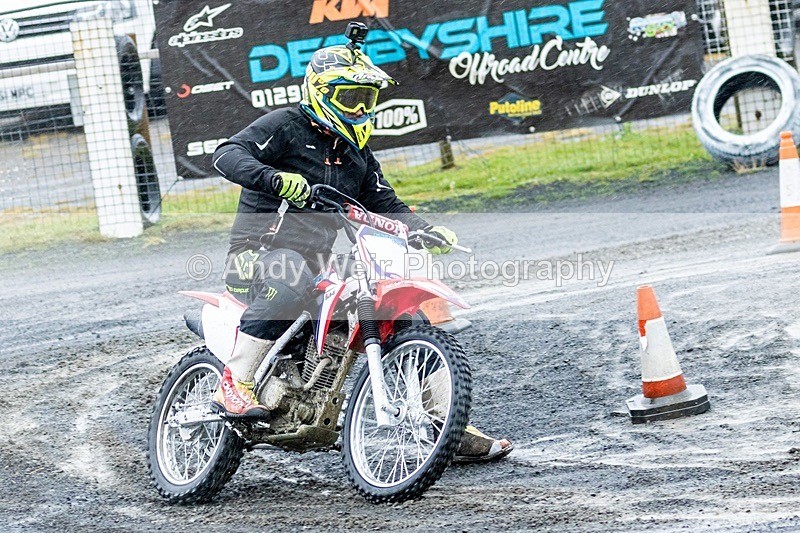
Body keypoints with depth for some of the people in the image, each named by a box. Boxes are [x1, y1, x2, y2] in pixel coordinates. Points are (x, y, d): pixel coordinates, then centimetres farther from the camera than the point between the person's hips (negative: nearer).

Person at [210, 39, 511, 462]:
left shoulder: (358, 154, 21)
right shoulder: (286, 126, -2)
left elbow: (386, 205, 19)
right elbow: (227, 154, -16)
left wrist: (426, 231, -2)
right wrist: (276, 178, -35)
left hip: (326, 261, 7)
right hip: (261, 251, -7)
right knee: (291, 278, -43)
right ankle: (233, 383, -37)